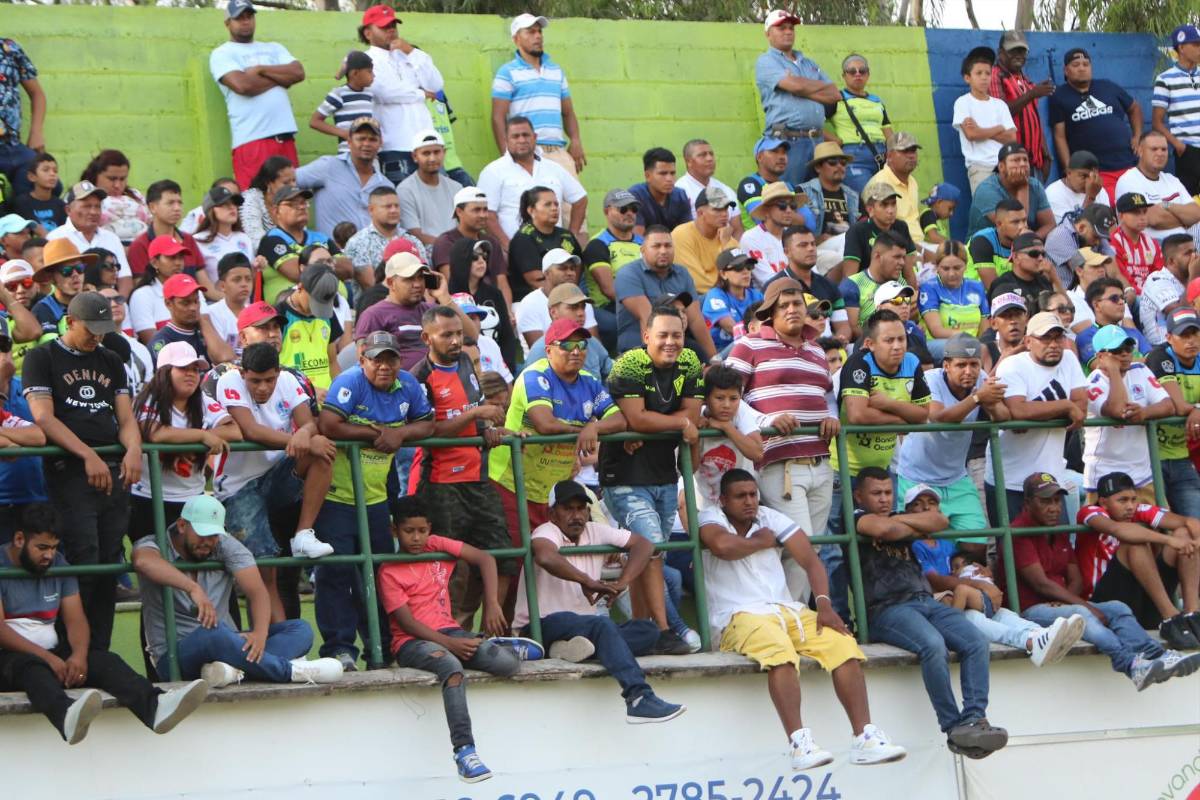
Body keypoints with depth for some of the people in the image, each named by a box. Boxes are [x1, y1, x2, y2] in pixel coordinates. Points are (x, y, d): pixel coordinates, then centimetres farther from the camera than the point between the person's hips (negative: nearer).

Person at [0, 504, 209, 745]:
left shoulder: (58, 565, 14)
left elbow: (75, 620, 7)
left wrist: (79, 655, -16)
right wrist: (48, 658, -24)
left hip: (52, 653, 6)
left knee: (104, 660, -21)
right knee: (30, 666, -40)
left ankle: (155, 706, -50)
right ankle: (67, 716, -72)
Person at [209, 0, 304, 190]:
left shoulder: (273, 49, 21)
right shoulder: (222, 54, 4)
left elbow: (298, 73, 5)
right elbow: (242, 85, -13)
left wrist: (261, 70, -4)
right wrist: (281, 77, 1)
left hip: (285, 136, 5)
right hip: (252, 139, -5)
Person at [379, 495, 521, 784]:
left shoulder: (437, 545, 10)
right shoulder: (389, 572, -2)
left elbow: (485, 559, 6)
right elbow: (407, 622, -10)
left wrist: (492, 603, -8)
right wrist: (449, 644, -21)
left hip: (449, 631, 4)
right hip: (412, 642, -4)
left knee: (508, 663, -26)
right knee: (451, 666, -41)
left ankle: (507, 646, 14)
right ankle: (463, 750, -47)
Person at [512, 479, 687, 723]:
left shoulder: (595, 532, 11)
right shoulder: (547, 531, -8)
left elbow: (643, 545, 8)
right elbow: (545, 556, -33)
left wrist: (622, 583, -8)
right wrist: (587, 581, -28)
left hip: (584, 625, 8)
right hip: (541, 627, -8)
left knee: (648, 631, -13)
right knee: (602, 623, -35)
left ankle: (574, 648, -32)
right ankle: (639, 698, -50)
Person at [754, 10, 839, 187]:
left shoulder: (809, 64, 24)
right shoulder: (766, 62, 4)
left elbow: (835, 94, 14)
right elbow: (794, 85, -12)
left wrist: (805, 89, -1)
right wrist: (820, 86, 7)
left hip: (817, 140, 6)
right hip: (787, 139, -6)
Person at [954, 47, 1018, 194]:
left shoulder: (1000, 104, 15)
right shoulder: (963, 103, 3)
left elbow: (1011, 137, 4)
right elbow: (971, 134, -10)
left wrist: (981, 131, -6)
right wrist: (998, 129, 1)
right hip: (979, 166, -4)